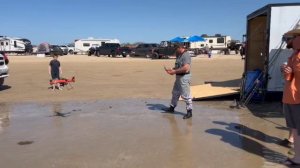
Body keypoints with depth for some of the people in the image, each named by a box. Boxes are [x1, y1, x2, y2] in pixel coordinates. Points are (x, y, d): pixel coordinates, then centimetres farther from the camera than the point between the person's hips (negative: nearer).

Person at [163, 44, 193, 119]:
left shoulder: (186, 55, -17)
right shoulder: (180, 55, 14)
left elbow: (186, 68, -27)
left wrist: (174, 71, -21)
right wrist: (171, 69, 5)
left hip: (184, 77, -10)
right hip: (179, 77, 10)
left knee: (185, 95, -4)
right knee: (175, 93, 20)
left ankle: (189, 112, 6)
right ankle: (172, 108, 34)